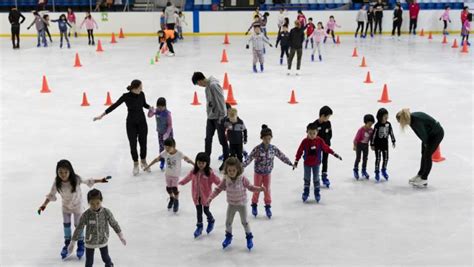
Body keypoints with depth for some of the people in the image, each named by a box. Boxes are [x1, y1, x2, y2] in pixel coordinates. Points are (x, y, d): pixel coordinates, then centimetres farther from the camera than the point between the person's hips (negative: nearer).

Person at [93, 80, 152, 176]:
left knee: (143, 143, 9)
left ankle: (143, 161, 34)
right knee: (133, 145, 3)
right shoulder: (126, 96, -18)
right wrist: (102, 115, -10)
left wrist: (150, 107, -8)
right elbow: (115, 105, -11)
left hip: (142, 122, 2)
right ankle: (135, 164, 25)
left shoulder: (141, 94, -10)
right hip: (131, 124, -2)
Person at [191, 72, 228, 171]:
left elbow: (220, 101, -22)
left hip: (219, 117, -9)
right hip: (211, 117, 9)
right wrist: (209, 113, 13)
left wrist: (221, 116, -21)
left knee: (222, 140, 4)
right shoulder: (208, 86, 8)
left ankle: (225, 161, 16)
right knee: (208, 139, 14)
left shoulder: (213, 85, -21)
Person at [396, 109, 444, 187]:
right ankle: (420, 174, 28)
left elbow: (423, 134, -22)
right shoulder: (412, 118, -6)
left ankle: (424, 179, 2)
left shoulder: (416, 121, -33)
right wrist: (425, 143, 0)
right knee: (424, 154, 15)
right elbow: (421, 134, 2)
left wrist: (426, 143, -5)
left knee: (427, 155, -6)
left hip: (437, 134, -9)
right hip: (430, 134, 9)